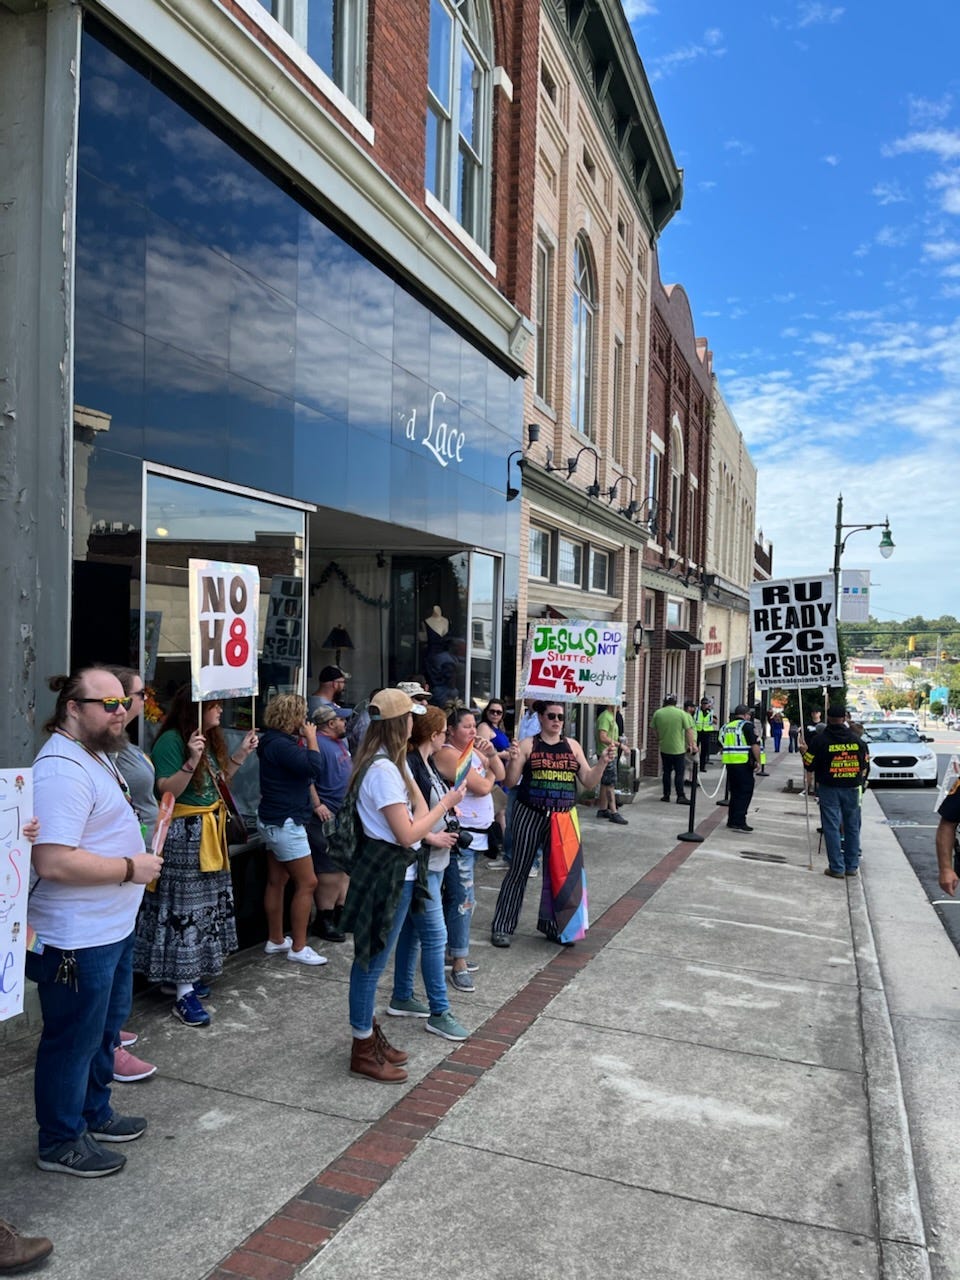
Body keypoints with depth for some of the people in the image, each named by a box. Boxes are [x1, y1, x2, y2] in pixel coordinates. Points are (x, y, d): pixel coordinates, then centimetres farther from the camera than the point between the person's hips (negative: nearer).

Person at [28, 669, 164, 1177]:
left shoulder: (96, 754, 10)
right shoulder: (62, 769, -25)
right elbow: (54, 862, -32)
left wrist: (138, 856, 10)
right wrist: (130, 868, -22)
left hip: (112, 927, 11)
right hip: (77, 940, -11)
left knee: (104, 1029, 24)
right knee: (73, 1040, 8)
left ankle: (94, 1113, 42)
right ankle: (61, 1142, 27)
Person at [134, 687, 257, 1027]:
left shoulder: (210, 738, 7)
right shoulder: (171, 740, -17)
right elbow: (166, 791, -22)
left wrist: (242, 753, 7)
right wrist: (192, 761, -34)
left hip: (210, 833, 9)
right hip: (183, 835, -9)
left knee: (206, 903, 14)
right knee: (185, 908, -5)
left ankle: (192, 973, 27)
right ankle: (184, 994, 1)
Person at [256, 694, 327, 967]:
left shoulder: (276, 742, 9)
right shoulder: (280, 745, -22)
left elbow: (303, 771, 11)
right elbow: (314, 767, -27)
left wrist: (303, 740, 4)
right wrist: (311, 738, -14)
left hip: (275, 821, 11)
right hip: (285, 822, -10)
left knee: (277, 880, 16)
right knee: (307, 883, -4)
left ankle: (275, 940, 25)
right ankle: (298, 947, 2)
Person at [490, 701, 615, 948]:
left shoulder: (572, 745, 8)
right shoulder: (528, 745, -3)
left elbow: (588, 782, 8)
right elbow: (510, 782, -5)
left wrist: (602, 762, -8)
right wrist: (514, 760, -23)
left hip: (562, 818, 3)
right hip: (530, 815, -3)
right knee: (519, 870, 3)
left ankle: (550, 924, 24)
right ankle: (502, 926, 13)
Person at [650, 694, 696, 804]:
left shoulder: (657, 713, -3)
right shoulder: (682, 713, -9)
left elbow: (654, 729, 7)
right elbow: (688, 730, -8)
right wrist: (691, 744, 3)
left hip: (664, 748, 3)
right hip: (678, 749, -3)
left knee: (667, 772, 13)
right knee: (679, 773, 3)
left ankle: (666, 795, 17)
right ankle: (680, 796, 2)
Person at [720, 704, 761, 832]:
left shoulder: (726, 726, 14)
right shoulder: (746, 725, -7)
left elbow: (722, 745, 18)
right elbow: (755, 745, -12)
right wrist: (758, 761, -5)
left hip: (729, 762, 7)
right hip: (744, 763, -7)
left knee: (735, 792, 15)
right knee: (745, 792, -2)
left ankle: (731, 821, 19)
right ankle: (739, 822, -8)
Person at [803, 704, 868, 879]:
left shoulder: (819, 740, -10)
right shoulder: (856, 739, 2)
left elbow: (809, 765, -6)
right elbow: (864, 765, 10)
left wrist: (806, 751, 11)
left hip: (829, 788, -3)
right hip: (852, 788, 3)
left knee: (832, 827, 1)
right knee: (852, 826, 13)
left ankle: (837, 868, 1)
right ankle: (852, 866, 20)